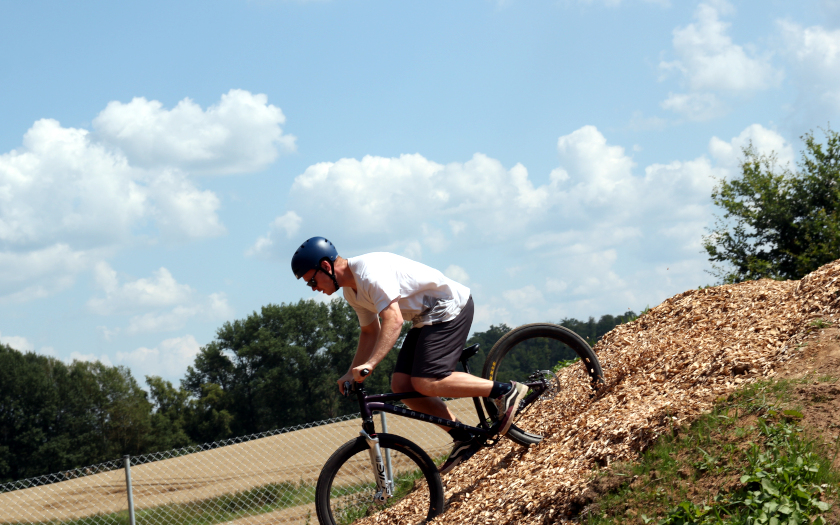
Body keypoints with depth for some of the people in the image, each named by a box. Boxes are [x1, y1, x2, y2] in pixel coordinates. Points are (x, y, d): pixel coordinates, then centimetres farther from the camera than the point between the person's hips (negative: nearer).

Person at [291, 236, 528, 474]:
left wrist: (370, 363, -39)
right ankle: (463, 438, 3)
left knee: (425, 383, -21)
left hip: (450, 308, -10)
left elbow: (393, 321, -32)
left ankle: (506, 390, -14)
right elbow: (370, 332, 21)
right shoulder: (351, 291, 9)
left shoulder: (370, 271, -23)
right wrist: (352, 373, 13)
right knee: (401, 384, -1)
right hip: (426, 318, 10)